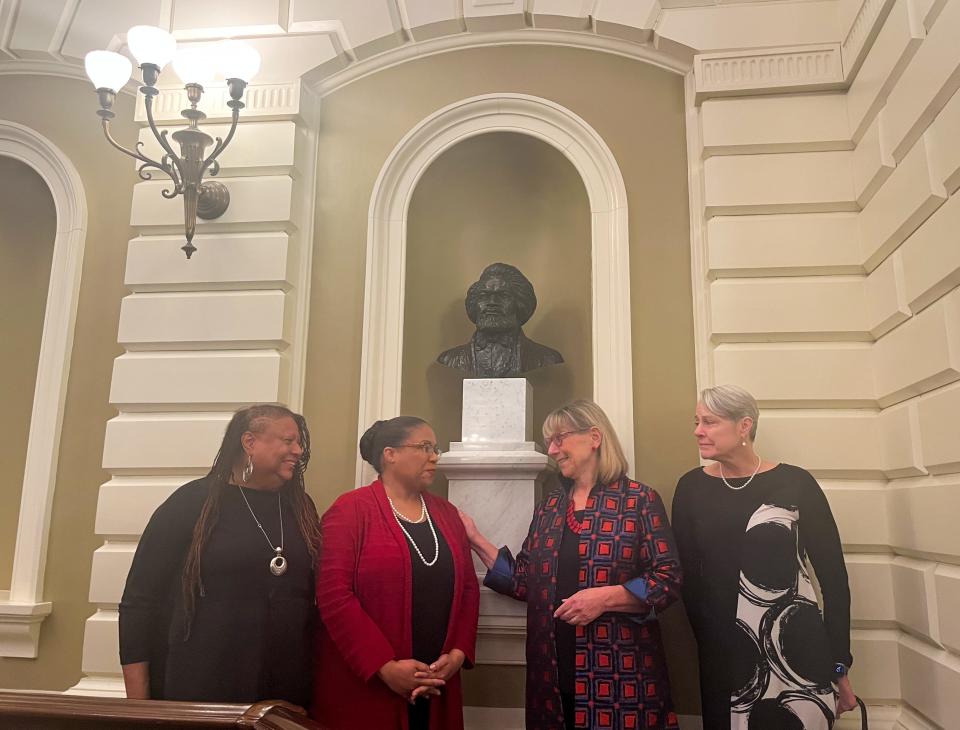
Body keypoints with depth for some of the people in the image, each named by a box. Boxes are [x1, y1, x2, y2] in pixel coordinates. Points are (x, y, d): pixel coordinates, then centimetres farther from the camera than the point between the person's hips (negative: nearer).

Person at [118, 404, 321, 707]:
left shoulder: (301, 507, 7)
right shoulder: (193, 502, -6)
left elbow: (320, 595, 9)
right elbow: (139, 599, -5)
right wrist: (137, 698, -7)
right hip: (196, 692, -4)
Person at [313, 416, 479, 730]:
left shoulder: (446, 512, 10)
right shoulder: (351, 509, -7)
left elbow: (468, 587, 10)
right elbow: (334, 594, -15)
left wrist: (459, 653, -4)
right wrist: (384, 666, -17)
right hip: (362, 686, -5)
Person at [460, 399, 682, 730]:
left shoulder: (639, 500, -5)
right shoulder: (549, 507, 11)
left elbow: (668, 579, -9)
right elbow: (525, 582, 10)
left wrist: (606, 597, -20)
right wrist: (476, 540, 8)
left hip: (620, 671, -4)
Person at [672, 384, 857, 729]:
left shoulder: (795, 483, -6)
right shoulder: (691, 487, -1)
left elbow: (832, 573, -2)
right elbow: (687, 573, 3)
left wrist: (840, 665, -1)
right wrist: (706, 640, 0)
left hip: (799, 649, -1)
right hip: (722, 656, 2)